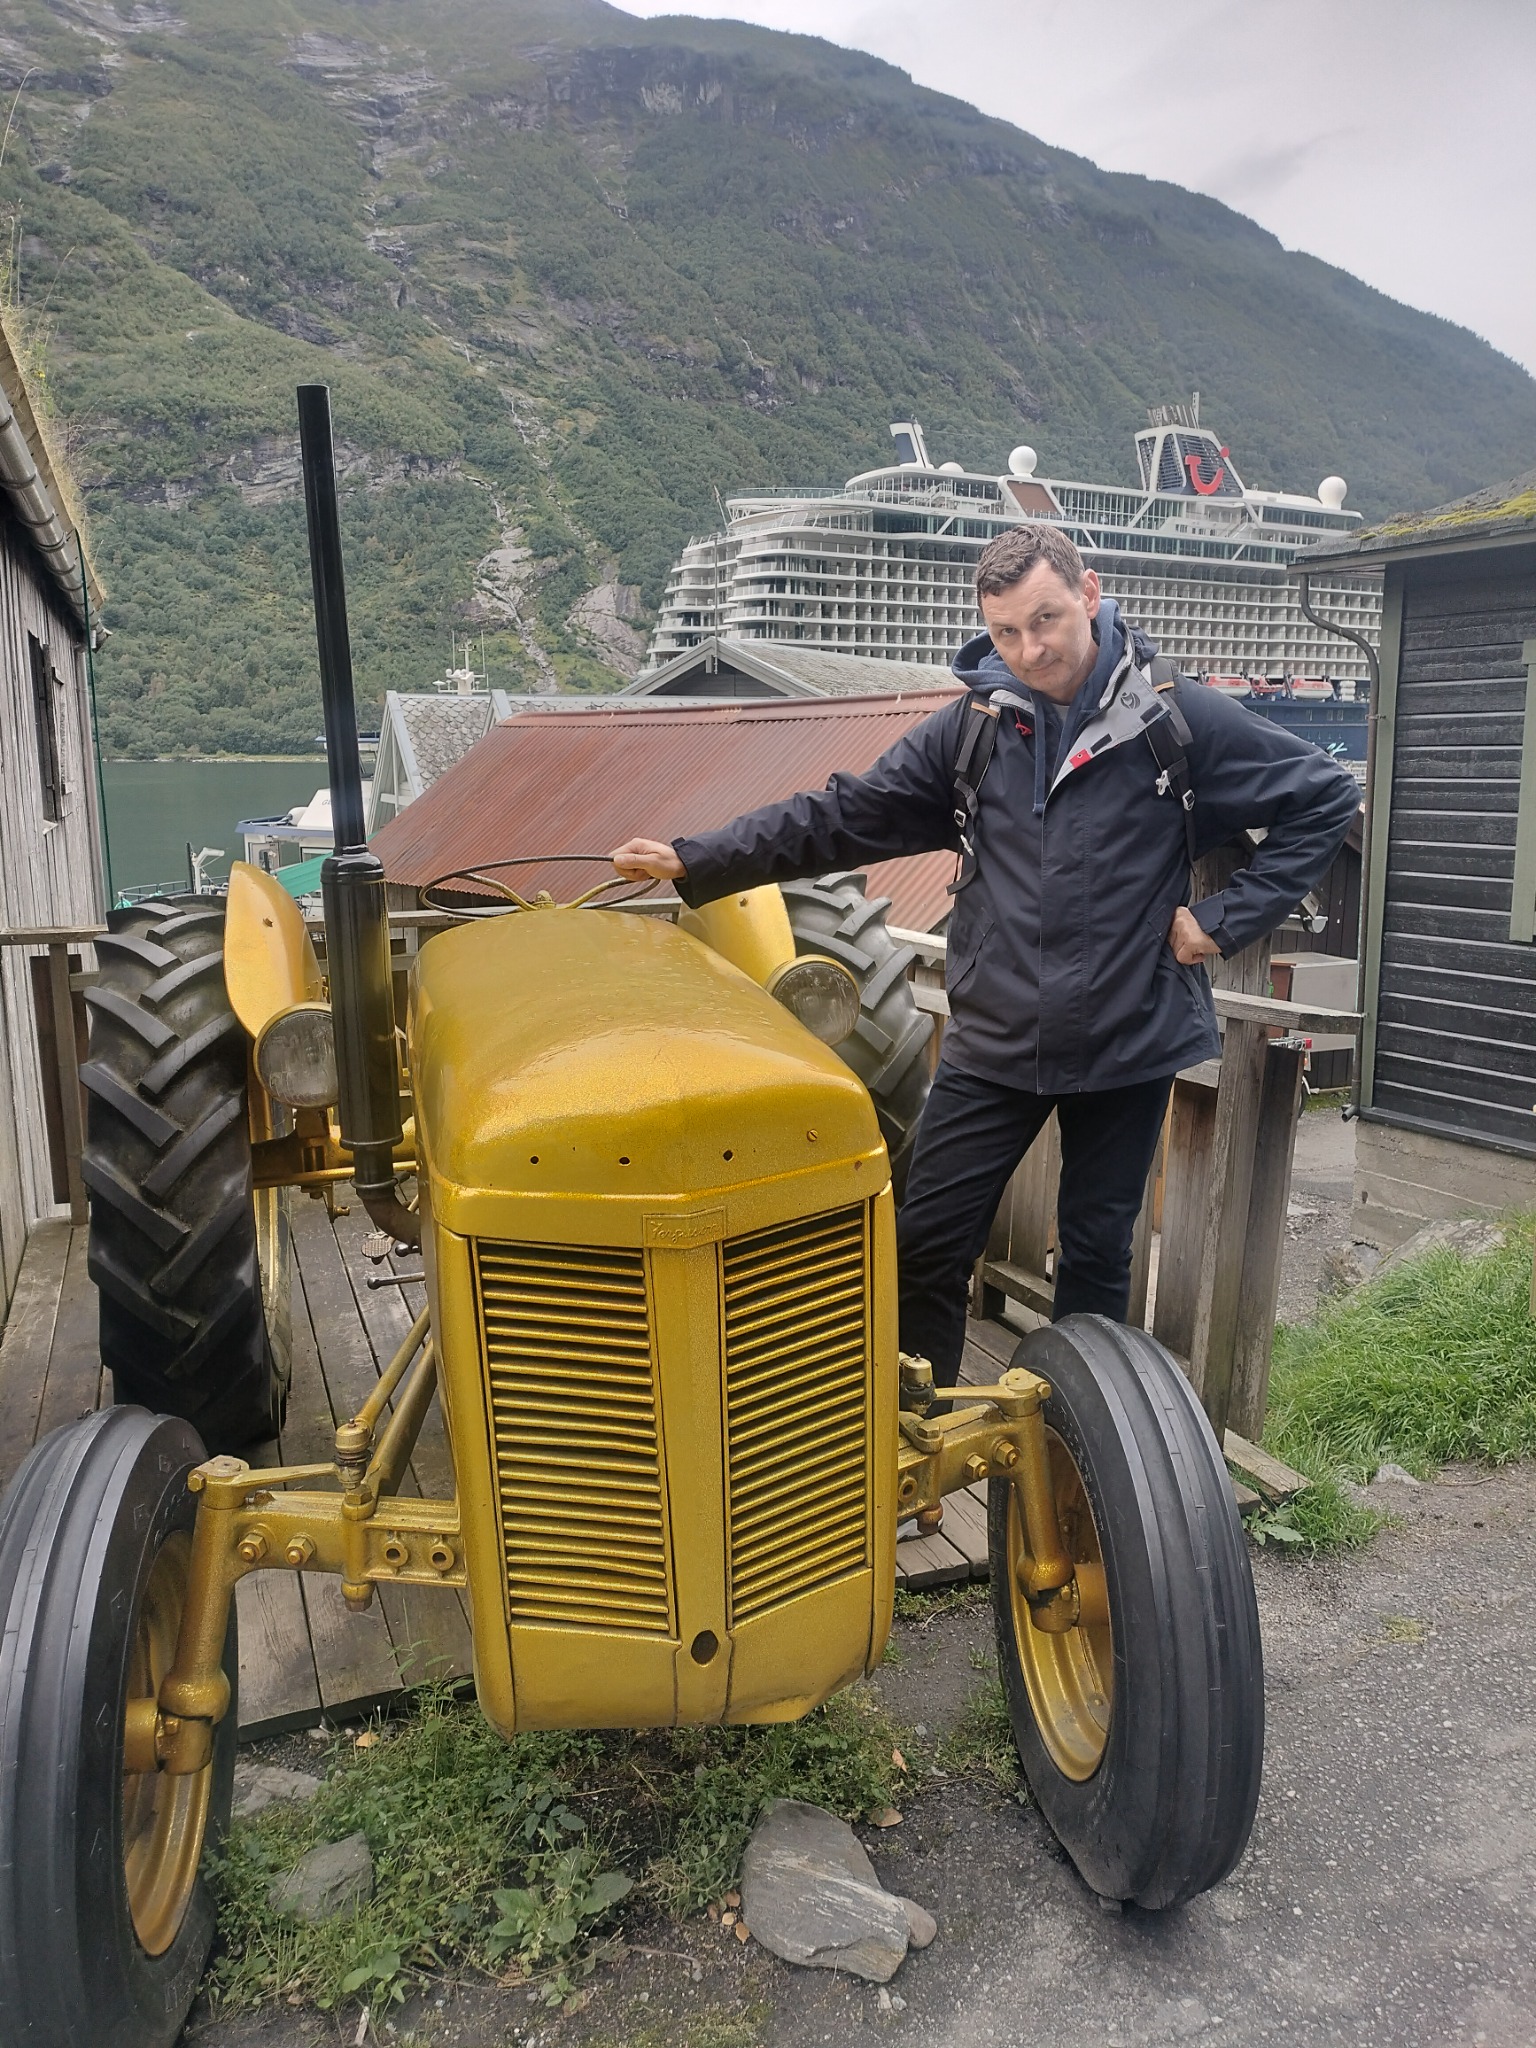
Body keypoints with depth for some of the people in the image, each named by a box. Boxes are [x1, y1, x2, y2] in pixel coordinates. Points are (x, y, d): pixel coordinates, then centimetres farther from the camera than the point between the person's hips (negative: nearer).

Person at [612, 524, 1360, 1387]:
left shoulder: (1179, 719, -7)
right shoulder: (974, 727, 0)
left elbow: (1326, 798, 1)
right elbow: (844, 817, 1)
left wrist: (1227, 921, -6)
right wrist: (695, 861, -4)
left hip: (1127, 1045, -1)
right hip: (992, 1045, 2)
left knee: (1097, 1257, 14)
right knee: (927, 1247, 4)